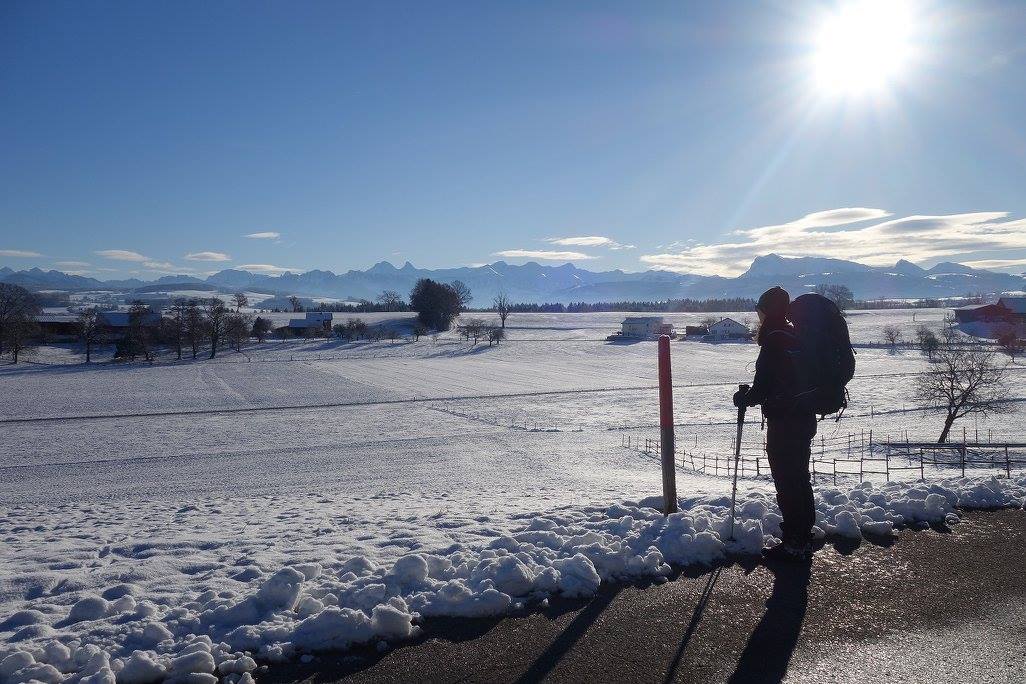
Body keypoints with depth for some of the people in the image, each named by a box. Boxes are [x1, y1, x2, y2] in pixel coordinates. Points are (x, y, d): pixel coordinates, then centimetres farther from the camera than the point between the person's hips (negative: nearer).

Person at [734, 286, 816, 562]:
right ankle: (804, 537, 30)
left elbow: (762, 388, -18)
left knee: (786, 482, -2)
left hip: (783, 423, -10)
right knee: (800, 479, 18)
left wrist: (743, 398, 2)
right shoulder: (799, 337, 11)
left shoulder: (774, 342, -17)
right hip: (805, 419, 10)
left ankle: (794, 544, 5)